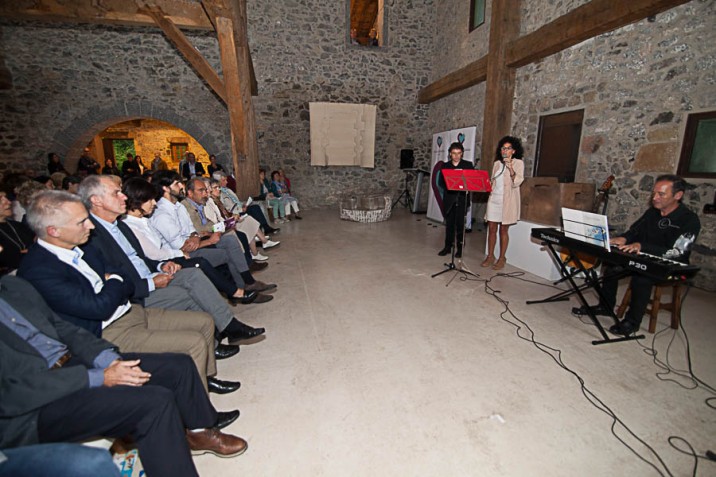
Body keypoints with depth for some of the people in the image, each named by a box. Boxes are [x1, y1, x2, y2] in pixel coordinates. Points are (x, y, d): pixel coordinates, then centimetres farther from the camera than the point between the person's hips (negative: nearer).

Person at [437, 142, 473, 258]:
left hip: (462, 199, -1)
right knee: (449, 223, 8)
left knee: (460, 224, 2)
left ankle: (460, 248, 13)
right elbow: (441, 181, 1)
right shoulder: (445, 165, 8)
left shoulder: (468, 165, 4)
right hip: (449, 199, 2)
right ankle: (448, 246, 18)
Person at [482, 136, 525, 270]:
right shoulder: (497, 163, 12)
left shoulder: (518, 163, -1)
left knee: (503, 230, 2)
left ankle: (502, 258, 12)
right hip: (494, 198, 4)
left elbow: (517, 182, -12)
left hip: (507, 200, -4)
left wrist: (510, 168, -24)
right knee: (491, 228, 5)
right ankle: (490, 256, 16)